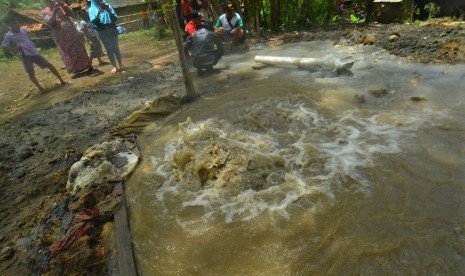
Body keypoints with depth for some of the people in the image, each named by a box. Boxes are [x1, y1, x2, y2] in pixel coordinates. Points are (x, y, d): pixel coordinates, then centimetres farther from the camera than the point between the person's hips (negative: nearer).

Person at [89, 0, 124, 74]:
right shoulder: (91, 9, 5)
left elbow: (115, 18, 3)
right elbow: (94, 21, -8)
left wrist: (109, 11, -13)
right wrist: (99, 12, -19)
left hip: (112, 29, 1)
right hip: (102, 32, -1)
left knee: (116, 47, 0)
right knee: (109, 49, -4)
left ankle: (121, 65, 5)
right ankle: (114, 67, -3)